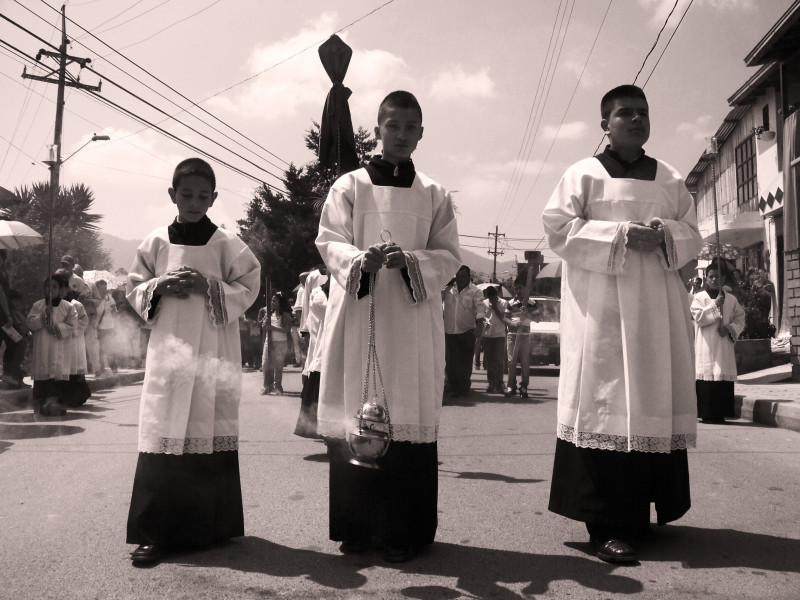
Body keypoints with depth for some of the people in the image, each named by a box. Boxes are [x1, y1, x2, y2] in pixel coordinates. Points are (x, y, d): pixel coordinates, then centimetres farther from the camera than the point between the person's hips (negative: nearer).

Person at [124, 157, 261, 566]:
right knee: (164, 434, -5)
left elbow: (249, 288, 1)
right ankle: (157, 531, 0)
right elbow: (134, 289, 12)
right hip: (168, 347, 1)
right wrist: (160, 286, -7)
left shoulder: (226, 243, 2)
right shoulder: (156, 242, 8)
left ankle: (210, 525, 14)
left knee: (210, 432, 0)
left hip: (213, 349, -1)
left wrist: (209, 287, -13)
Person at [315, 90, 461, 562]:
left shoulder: (435, 196, 12)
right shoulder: (349, 186, 9)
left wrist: (410, 260, -15)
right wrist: (361, 260, -20)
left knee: (411, 418, -3)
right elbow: (329, 241, 1)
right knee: (356, 415, -2)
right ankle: (356, 526, 10)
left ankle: (402, 531, 6)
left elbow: (449, 255, 5)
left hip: (413, 320, 1)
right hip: (358, 315, 0)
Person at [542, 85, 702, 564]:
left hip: (658, 306, 5)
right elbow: (559, 227, -4)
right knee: (607, 403, -10)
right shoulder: (584, 174, 6)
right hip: (602, 306, -4)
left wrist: (664, 234, -7)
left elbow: (693, 235, 16)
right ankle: (610, 525, -7)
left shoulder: (671, 180, 18)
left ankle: (643, 510, 16)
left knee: (656, 401, 3)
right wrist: (620, 235, -13)